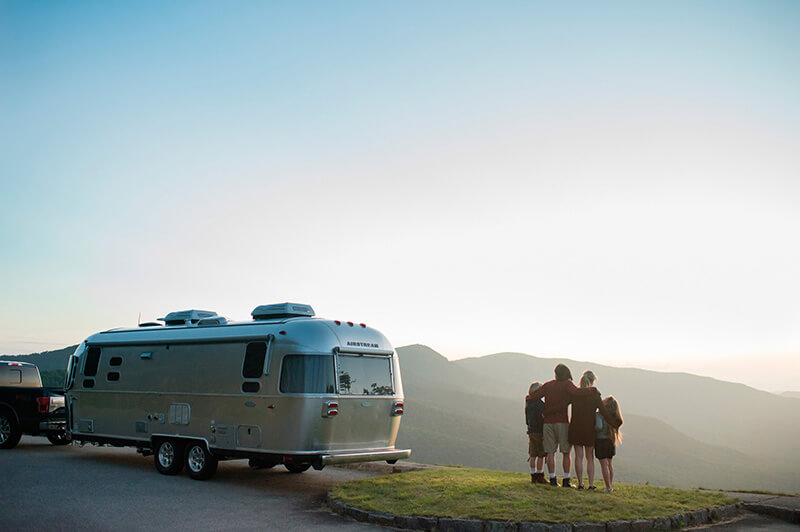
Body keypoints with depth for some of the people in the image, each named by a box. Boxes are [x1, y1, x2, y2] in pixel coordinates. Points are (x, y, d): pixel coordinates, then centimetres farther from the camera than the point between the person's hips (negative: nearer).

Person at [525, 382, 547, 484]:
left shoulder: (528, 403, 10)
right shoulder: (539, 403, -15)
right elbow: (541, 418, -17)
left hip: (531, 430, 8)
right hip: (539, 431, -8)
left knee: (533, 455, 10)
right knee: (541, 455, -1)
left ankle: (533, 476, 13)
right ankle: (540, 477, 2)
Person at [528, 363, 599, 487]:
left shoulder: (547, 385, 6)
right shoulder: (567, 384, -5)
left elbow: (532, 397, 2)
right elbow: (576, 392, -26)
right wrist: (592, 390, -18)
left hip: (548, 422, 3)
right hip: (562, 422, -3)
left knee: (550, 452, 4)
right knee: (566, 452, 4)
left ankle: (553, 479, 0)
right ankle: (566, 480, 1)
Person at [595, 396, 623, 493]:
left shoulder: (599, 415, -20)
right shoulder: (614, 416, -1)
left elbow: (599, 426, -32)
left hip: (601, 441, -6)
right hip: (610, 441, 6)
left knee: (604, 464, 1)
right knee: (609, 463, 17)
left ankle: (608, 487, 3)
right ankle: (610, 485, 22)